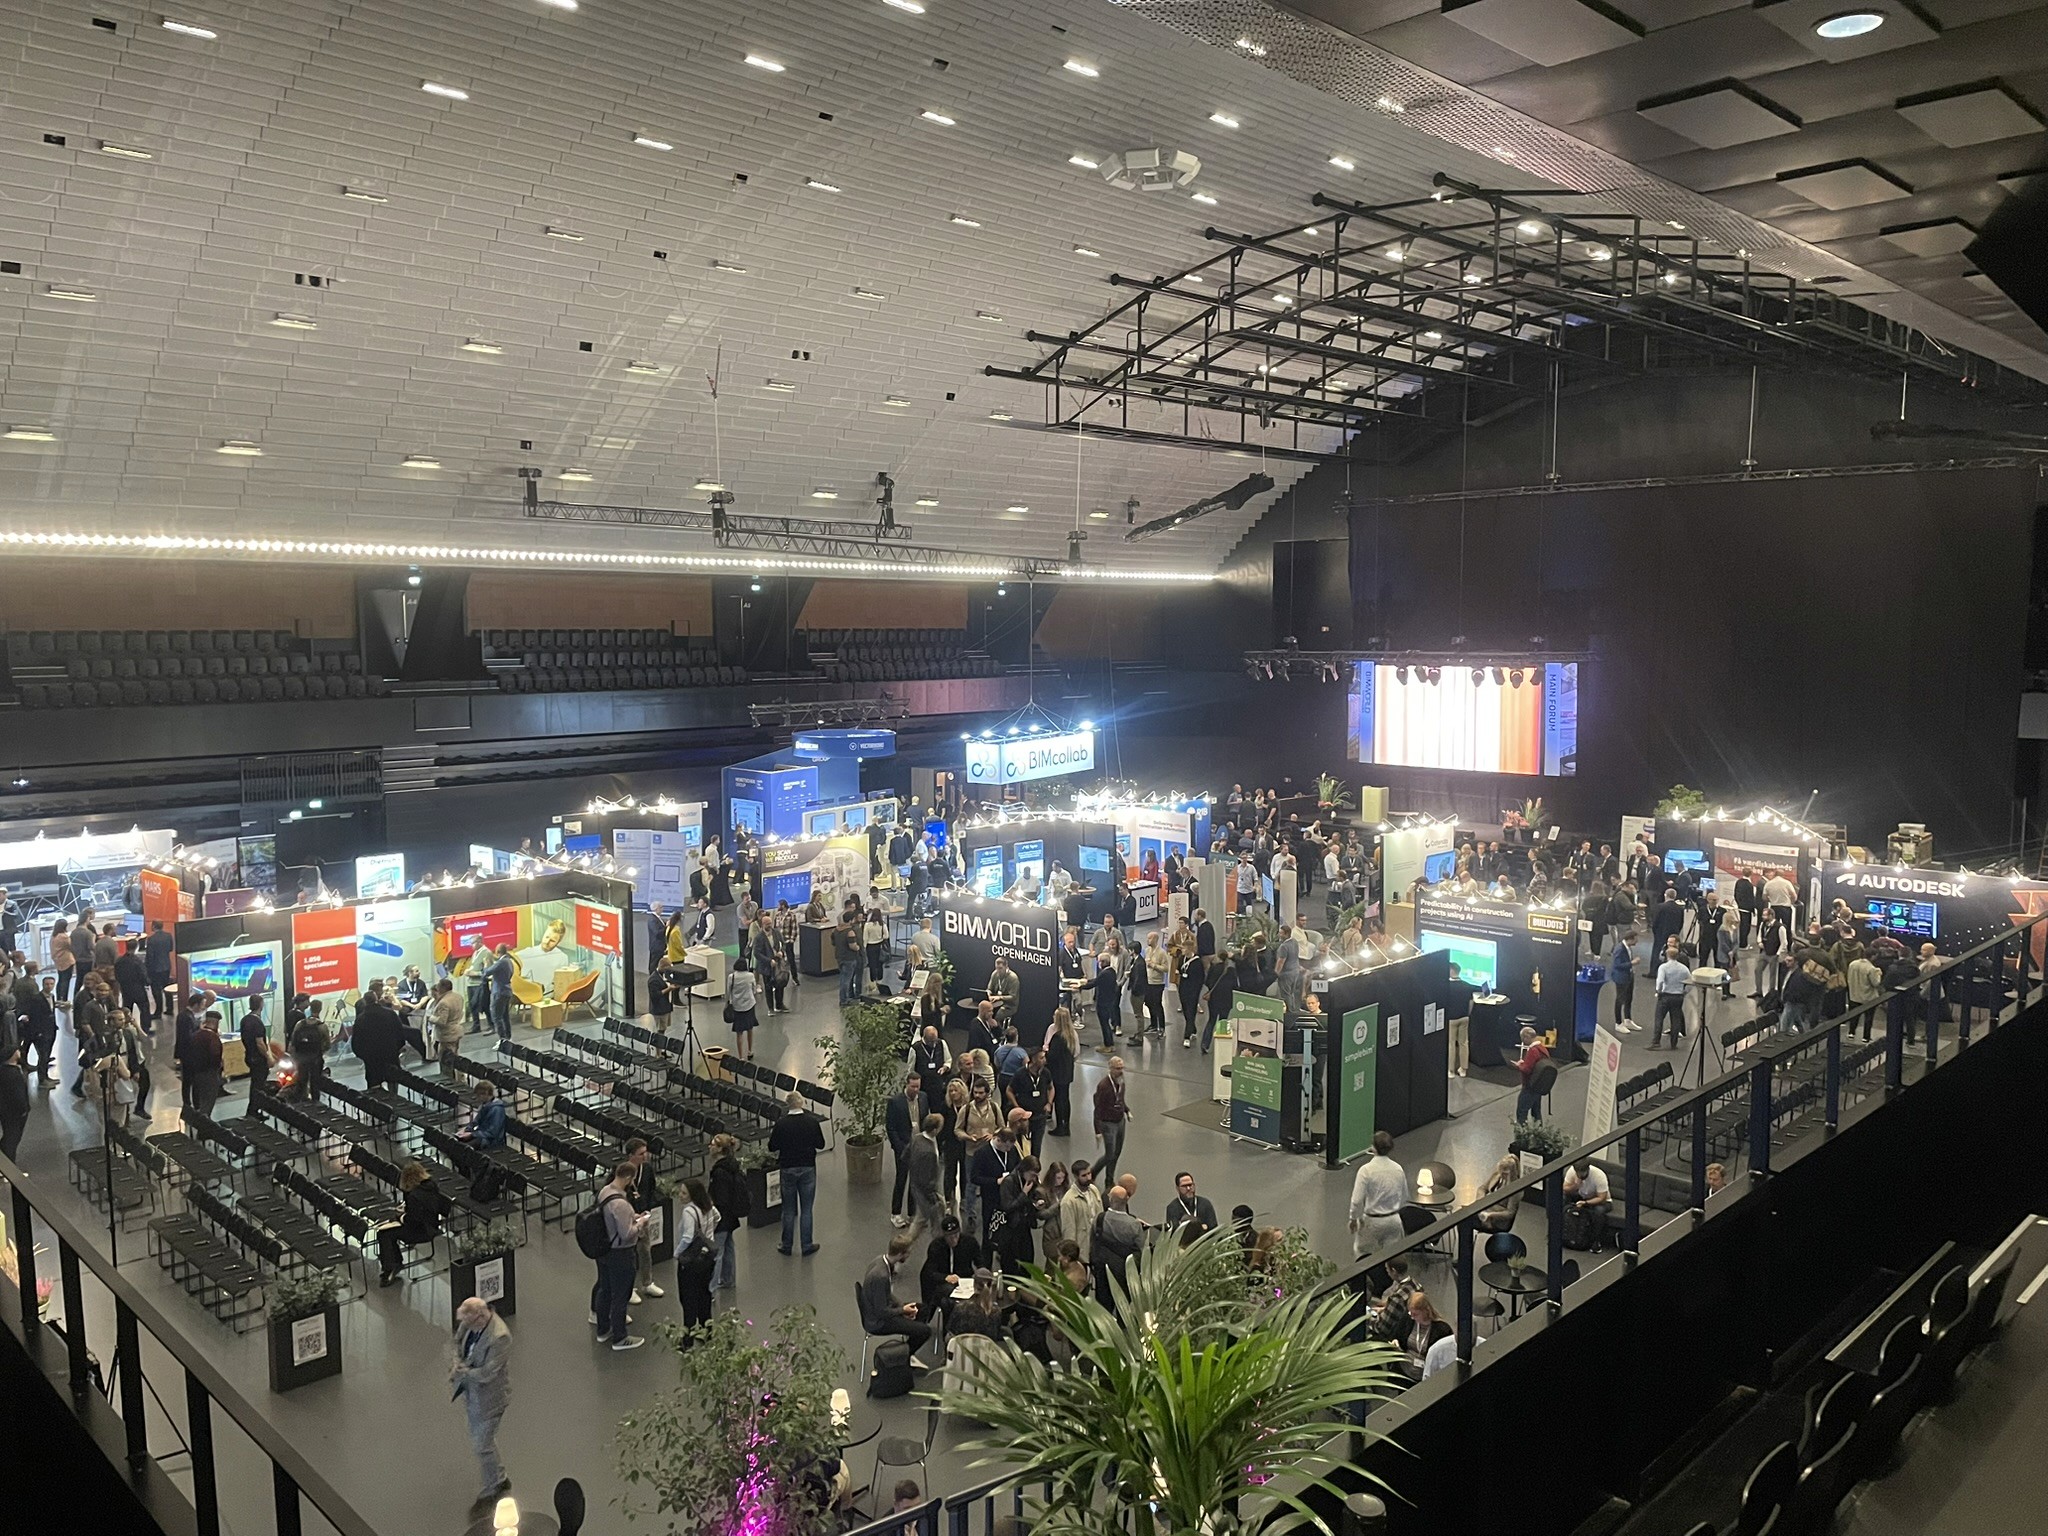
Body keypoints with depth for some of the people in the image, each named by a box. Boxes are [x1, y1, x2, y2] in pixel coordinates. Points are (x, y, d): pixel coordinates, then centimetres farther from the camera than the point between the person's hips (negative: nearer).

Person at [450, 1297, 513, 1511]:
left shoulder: (499, 1337, -36)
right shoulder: (470, 1322, -12)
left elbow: (487, 1373, -30)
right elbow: (459, 1342, 8)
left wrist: (462, 1372, -16)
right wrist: (458, 1364, -10)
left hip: (489, 1396, -8)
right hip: (471, 1391, 8)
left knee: (482, 1445, 6)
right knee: (479, 1439, 24)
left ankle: (491, 1490, 29)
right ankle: (500, 1479, 44)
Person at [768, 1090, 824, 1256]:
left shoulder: (781, 1123, -14)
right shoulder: (812, 1121, -10)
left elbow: (772, 1147, -6)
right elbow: (821, 1144, -2)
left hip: (788, 1169, 0)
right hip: (808, 1168, 0)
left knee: (788, 1210, 13)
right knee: (806, 1209, 10)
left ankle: (786, 1245, 22)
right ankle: (807, 1246, 14)